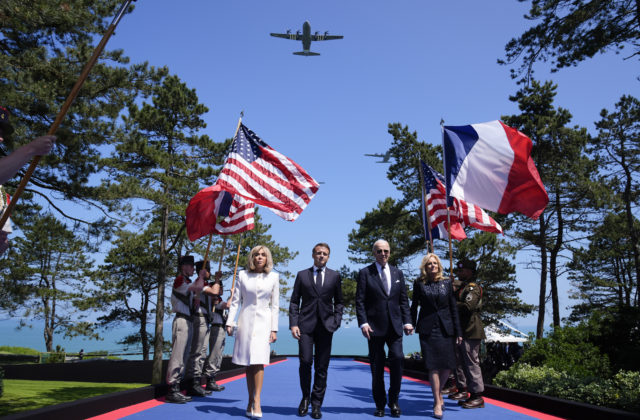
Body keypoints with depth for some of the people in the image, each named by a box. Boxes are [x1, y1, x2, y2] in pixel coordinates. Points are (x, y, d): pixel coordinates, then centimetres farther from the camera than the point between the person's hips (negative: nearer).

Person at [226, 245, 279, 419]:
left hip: (263, 321, -1)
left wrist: (274, 329, 2)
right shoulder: (243, 275, 7)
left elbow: (275, 305, 6)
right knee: (248, 363, 3)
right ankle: (251, 401, 13)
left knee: (258, 361, -14)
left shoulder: (273, 277, 6)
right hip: (246, 320, 1)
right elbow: (235, 301, 7)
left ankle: (256, 401, -10)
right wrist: (230, 322, -1)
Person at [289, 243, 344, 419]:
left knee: (322, 366, 2)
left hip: (325, 326, 1)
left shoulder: (335, 276, 11)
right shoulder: (302, 275, 9)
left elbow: (339, 302, 14)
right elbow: (294, 302, 7)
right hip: (305, 325, -1)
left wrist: (336, 321, 0)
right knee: (305, 362, -7)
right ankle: (305, 398, 17)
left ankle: (316, 403, 14)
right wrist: (293, 324, -3)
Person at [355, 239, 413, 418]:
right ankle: (380, 404, 18)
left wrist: (407, 321, 1)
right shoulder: (365, 273, 2)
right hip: (375, 326, -2)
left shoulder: (397, 273, 13)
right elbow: (360, 301, -3)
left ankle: (393, 400, 9)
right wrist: (363, 323, -12)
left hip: (395, 326, 2)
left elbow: (404, 300, 12)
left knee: (397, 358, -10)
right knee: (377, 366, 4)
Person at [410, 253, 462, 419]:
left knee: (448, 366, 3)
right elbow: (414, 306, 7)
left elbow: (453, 307, 7)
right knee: (434, 366, -3)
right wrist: (411, 325, 2)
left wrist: (458, 331, 5)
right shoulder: (419, 284, 2)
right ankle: (437, 403, 8)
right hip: (428, 329, -2)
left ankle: (438, 393, 29)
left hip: (446, 328, 2)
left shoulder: (447, 282, 7)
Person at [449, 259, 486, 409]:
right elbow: (457, 305, 22)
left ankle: (477, 396, 2)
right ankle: (462, 389, 28)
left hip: (471, 332, -10)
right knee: (459, 361, 16)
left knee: (471, 363, -5)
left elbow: (467, 307, -24)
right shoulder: (462, 287, 18)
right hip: (461, 331, 10)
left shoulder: (473, 288, -12)